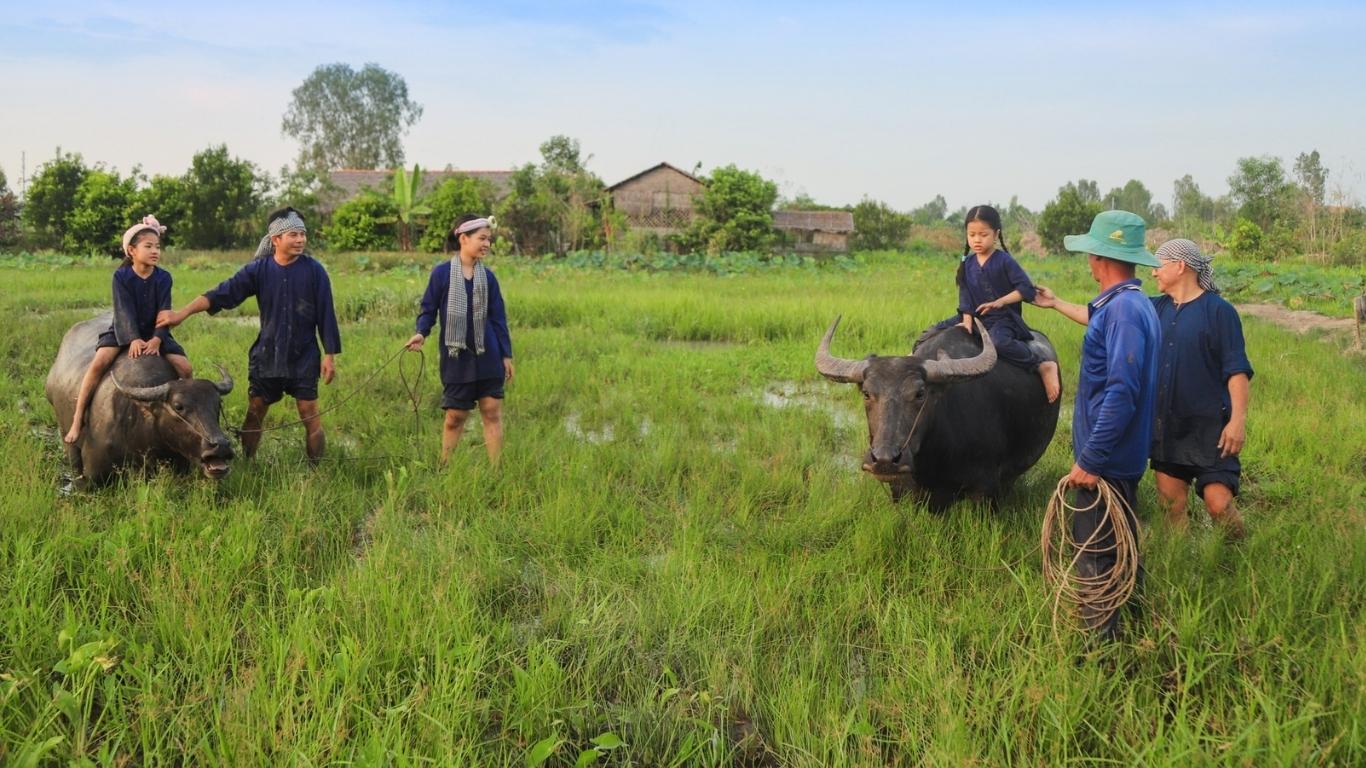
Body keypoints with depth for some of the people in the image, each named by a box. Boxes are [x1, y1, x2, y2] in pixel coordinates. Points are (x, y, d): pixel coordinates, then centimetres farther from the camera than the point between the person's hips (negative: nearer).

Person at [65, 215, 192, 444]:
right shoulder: (121, 276, -8)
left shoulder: (163, 277, -4)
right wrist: (133, 339, -31)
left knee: (185, 368, -14)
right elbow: (124, 311, -17)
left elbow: (164, 312, -10)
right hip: (123, 331, -2)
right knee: (99, 362, -26)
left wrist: (157, 339, -25)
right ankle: (77, 421, -19)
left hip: (154, 332, 2)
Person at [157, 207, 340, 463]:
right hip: (266, 355, 3)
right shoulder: (259, 269, -1)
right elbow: (223, 294, -5)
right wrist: (182, 314, -13)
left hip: (303, 357, -2)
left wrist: (330, 355, -6)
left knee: (310, 415, -3)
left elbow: (326, 315, -5)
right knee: (254, 413, 9)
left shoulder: (314, 270, -7)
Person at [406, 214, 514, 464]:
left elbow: (498, 318, 8)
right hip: (456, 357, -3)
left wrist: (506, 354, 6)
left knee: (493, 412, 3)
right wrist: (421, 333, -18)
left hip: (488, 357, 3)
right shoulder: (442, 273, -4)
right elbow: (428, 309, 1)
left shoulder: (488, 277, 5)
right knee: (455, 417, 4)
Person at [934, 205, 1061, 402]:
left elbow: (1027, 289, -11)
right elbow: (965, 297, 3)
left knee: (998, 341, -37)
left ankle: (1043, 366, -28)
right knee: (938, 331, -6)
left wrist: (1000, 302, -20)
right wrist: (967, 322, -10)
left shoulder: (1004, 261, -9)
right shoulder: (967, 264, 6)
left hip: (1004, 319, -6)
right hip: (977, 318, 6)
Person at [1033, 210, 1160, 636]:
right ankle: (1130, 614, 39)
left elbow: (1121, 393, -29)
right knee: (1120, 547, 24)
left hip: (1107, 460, -10)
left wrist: (1090, 460, -27)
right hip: (1122, 457, 10)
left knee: (1095, 557, 0)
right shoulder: (1129, 305, 9)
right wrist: (1056, 304, 49)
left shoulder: (1123, 309, -23)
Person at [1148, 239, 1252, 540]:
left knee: (1219, 503, -11)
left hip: (1210, 425, -6)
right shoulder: (1156, 309, 7)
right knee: (1171, 502, 10)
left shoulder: (1218, 310, -8)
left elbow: (1237, 369, -10)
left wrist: (1238, 419, -16)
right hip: (1167, 425, 6)